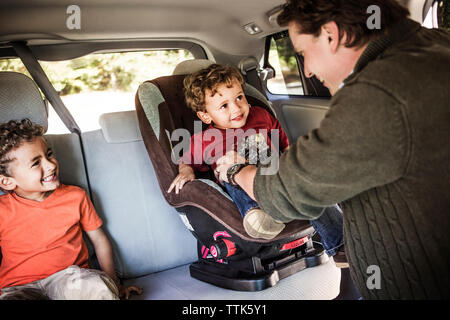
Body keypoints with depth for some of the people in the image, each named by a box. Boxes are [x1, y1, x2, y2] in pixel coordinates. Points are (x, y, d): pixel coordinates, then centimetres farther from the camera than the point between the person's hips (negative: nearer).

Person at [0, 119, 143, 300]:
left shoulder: (75, 196, 6)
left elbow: (99, 240, 12)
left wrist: (114, 284, 7)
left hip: (70, 277, 2)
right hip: (19, 286, -2)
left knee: (97, 286, -34)